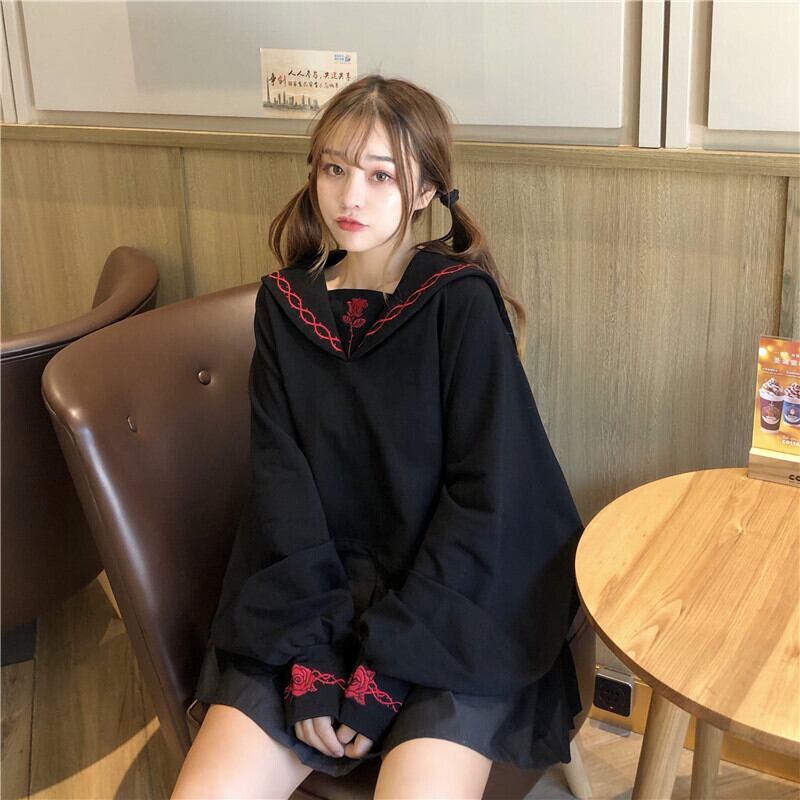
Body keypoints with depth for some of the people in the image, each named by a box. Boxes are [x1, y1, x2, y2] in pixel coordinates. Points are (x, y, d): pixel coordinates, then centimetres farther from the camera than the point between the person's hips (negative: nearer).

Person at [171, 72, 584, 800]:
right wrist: (311, 648, -12)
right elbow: (281, 479, -2)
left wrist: (385, 663, -15)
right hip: (316, 600, 3)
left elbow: (485, 495, -12)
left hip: (452, 609, -3)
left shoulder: (462, 301, -9)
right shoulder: (285, 303, 3)